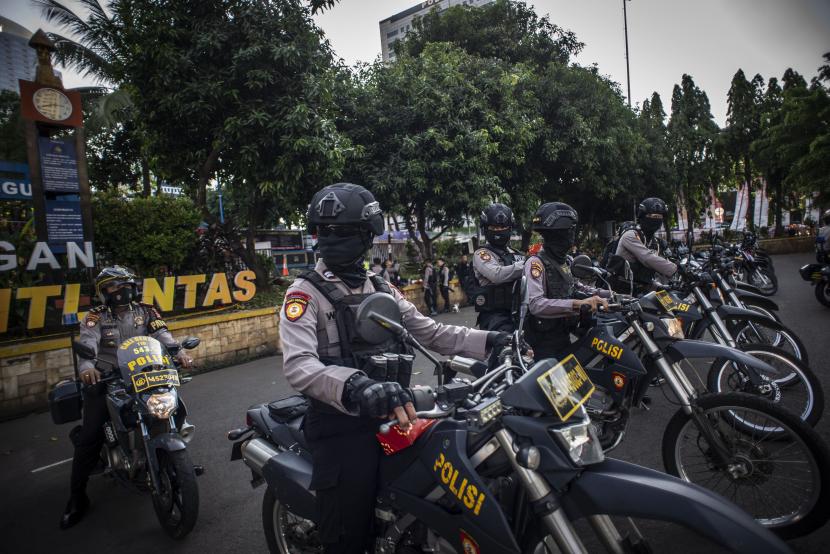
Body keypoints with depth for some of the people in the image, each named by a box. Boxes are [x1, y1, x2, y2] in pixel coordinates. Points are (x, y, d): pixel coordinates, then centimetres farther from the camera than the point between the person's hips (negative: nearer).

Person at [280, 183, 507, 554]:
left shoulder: (382, 290, 13)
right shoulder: (305, 293, -7)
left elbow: (429, 332, 11)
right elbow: (298, 365, -23)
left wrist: (489, 340, -1)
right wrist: (357, 387, -41)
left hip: (392, 415, 6)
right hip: (342, 424, -5)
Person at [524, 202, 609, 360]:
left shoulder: (563, 261, 11)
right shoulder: (536, 262, -18)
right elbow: (536, 304, -31)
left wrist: (608, 294, 12)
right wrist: (576, 303, -38)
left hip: (564, 335, 9)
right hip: (545, 340, -9)